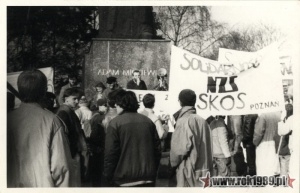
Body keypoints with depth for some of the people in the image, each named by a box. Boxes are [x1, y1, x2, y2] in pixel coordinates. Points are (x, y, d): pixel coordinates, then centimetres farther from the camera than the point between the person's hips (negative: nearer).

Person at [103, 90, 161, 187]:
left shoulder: (115, 123, -7)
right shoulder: (148, 121, 8)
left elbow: (110, 154, -9)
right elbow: (157, 149, 10)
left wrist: (108, 178, -1)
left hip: (125, 180, -4)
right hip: (148, 179, 5)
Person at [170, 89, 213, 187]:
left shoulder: (183, 121, -11)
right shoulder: (202, 121, 10)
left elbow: (182, 147, -17)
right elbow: (208, 147, 13)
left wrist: (173, 163, 0)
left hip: (189, 171, -7)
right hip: (204, 170, 7)